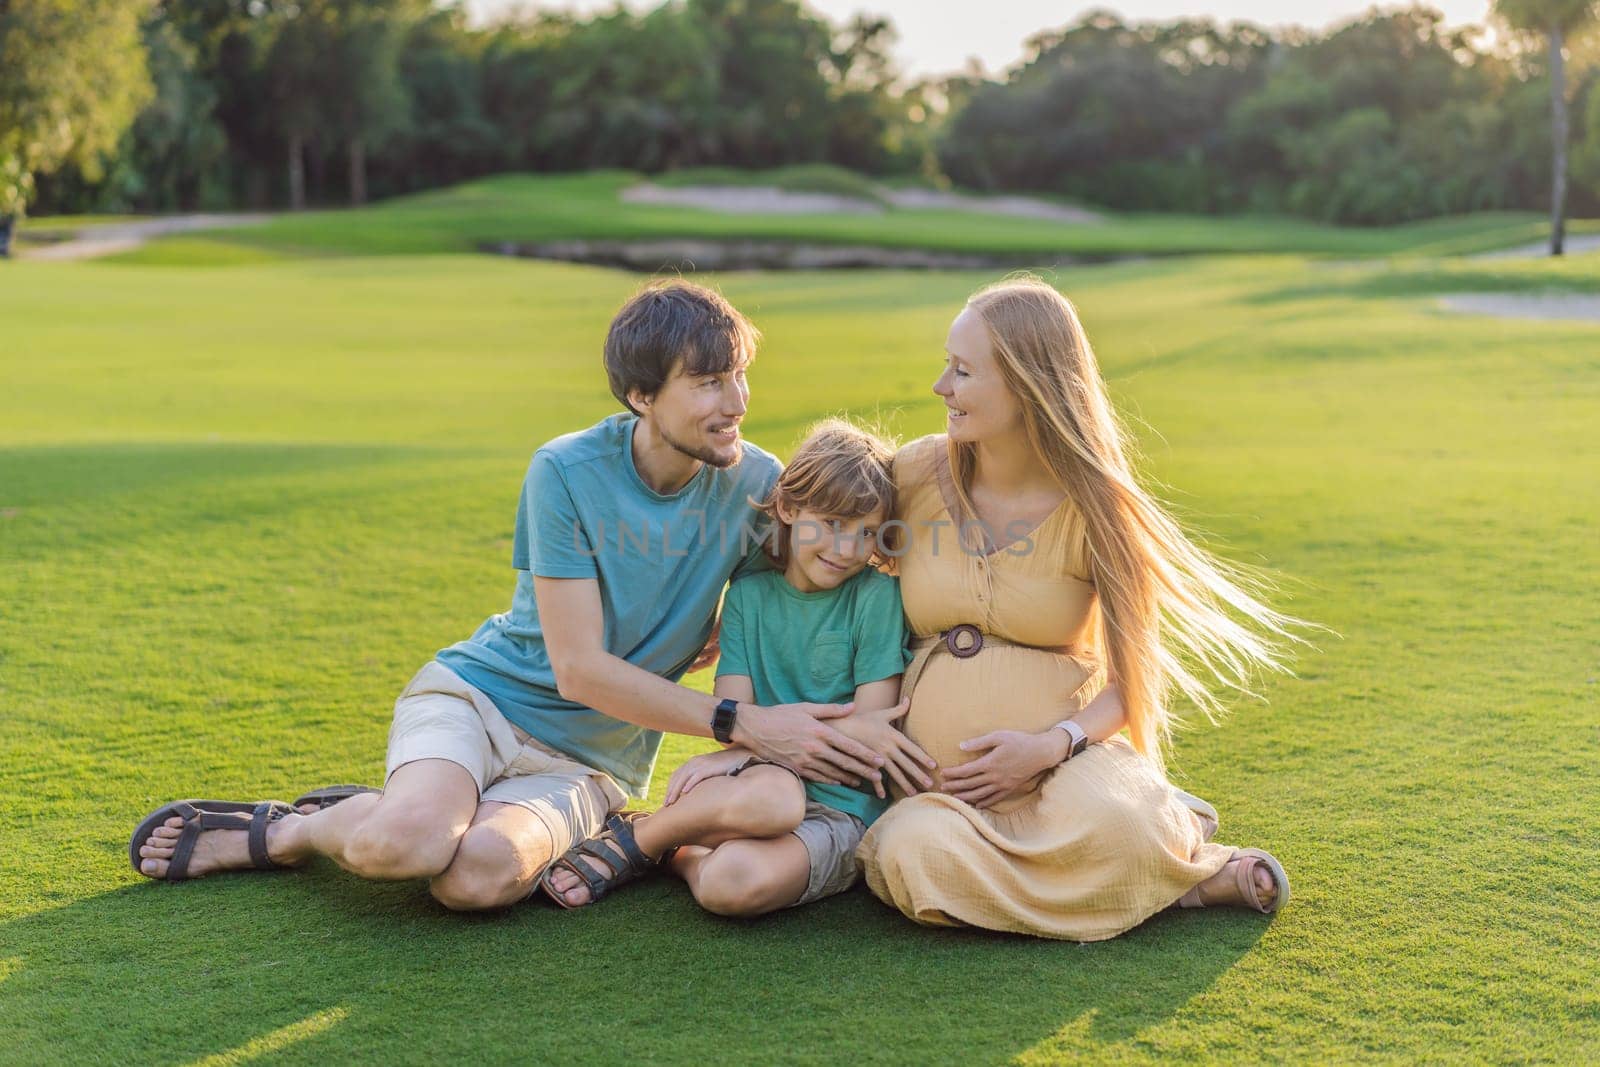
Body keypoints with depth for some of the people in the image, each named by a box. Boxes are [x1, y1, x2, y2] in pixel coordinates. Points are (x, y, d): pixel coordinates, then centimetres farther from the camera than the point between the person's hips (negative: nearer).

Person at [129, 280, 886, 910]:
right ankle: (288, 832, 0)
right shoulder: (568, 472, -14)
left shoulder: (754, 485, -6)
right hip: (477, 692, -2)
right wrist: (744, 723, -21)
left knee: (479, 874, -32)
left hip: (590, 760, 2)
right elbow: (580, 669, -16)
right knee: (409, 841, -34)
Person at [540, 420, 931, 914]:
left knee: (737, 882, -36)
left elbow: (870, 726, -6)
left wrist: (742, 752, -12)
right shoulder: (749, 594, 9)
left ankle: (682, 854, -2)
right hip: (757, 777, 2)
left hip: (842, 808, -2)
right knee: (769, 794, -39)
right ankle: (638, 841, -11)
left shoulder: (877, 596, 0)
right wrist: (844, 729, -17)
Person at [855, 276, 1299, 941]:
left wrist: (1051, 746, -18)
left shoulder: (1095, 509, -3)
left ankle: (1171, 836, -1)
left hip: (1065, 757, -3)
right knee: (915, 856, -33)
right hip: (934, 775, 3)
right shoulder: (914, 476, 3)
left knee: (1112, 829, -39)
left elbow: (1133, 677, -1)